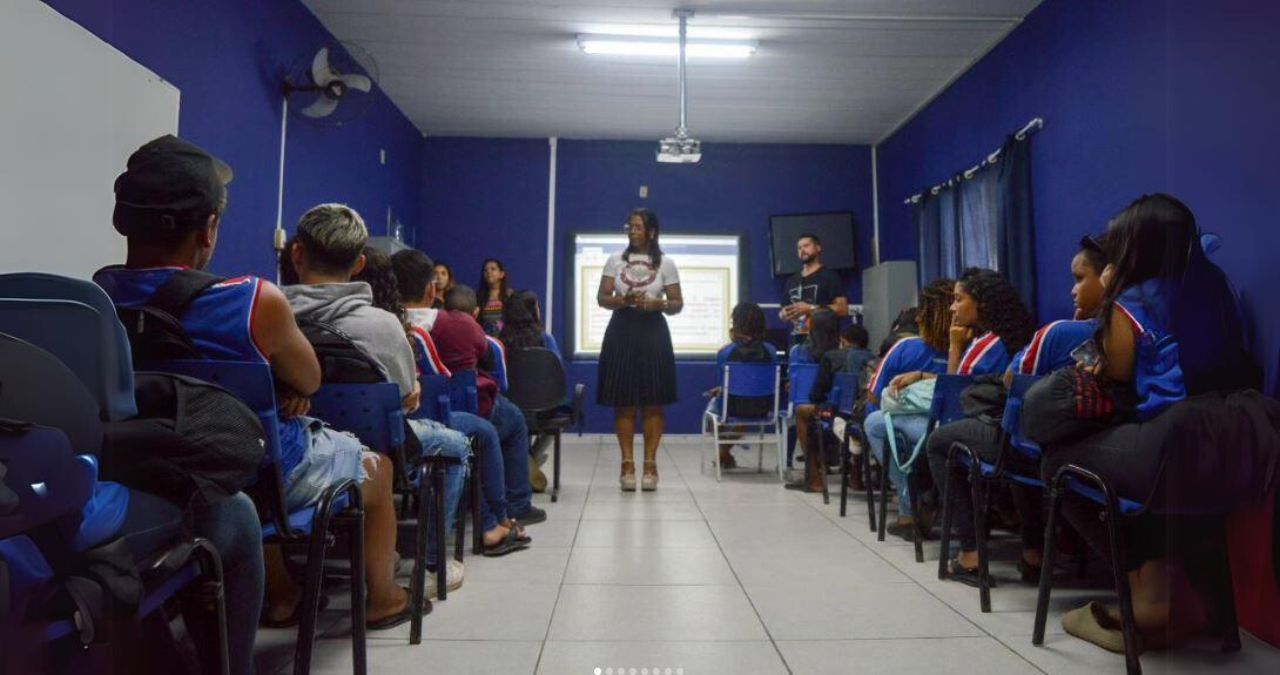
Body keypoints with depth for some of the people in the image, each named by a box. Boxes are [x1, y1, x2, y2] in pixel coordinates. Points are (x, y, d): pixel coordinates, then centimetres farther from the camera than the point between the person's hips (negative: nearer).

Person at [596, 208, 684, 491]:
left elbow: (678, 304, 3)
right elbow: (602, 298, 4)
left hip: (652, 332, -1)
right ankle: (627, 464, 9)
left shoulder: (666, 263, 4)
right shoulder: (615, 260, 8)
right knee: (623, 402, 0)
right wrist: (624, 300, -15)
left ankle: (650, 464, 9)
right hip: (621, 331, 1)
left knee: (653, 402, 0)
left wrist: (658, 304, -18)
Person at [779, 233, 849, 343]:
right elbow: (783, 312, 28)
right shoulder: (792, 281, 20)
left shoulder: (829, 276, 2)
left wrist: (811, 308, -13)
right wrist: (784, 314, 3)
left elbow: (843, 309, -7)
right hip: (796, 341, 5)